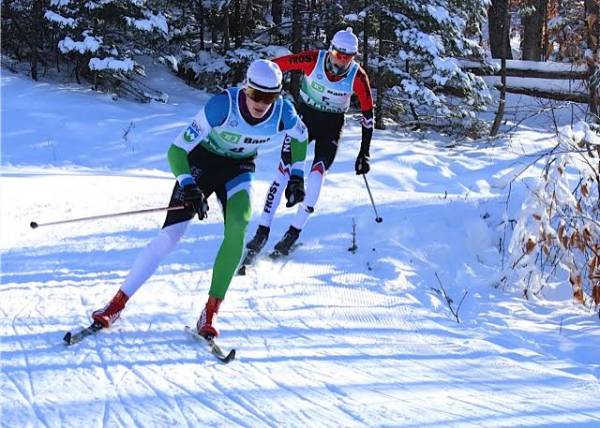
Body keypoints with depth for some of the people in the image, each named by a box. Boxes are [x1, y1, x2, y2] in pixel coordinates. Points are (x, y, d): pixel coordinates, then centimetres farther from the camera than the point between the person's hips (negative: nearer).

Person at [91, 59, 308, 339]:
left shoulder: (283, 112, -22)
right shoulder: (223, 105, -32)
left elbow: (301, 136, 5)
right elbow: (177, 149, -30)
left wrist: (297, 176, 0)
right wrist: (188, 186, -43)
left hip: (238, 170, 2)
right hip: (201, 162, -2)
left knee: (238, 229, -26)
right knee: (169, 236, -10)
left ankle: (210, 313, -16)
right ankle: (117, 304, 2)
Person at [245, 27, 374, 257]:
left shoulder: (358, 76, -18)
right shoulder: (313, 60, -21)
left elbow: (368, 114, -7)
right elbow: (273, 65, -13)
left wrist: (364, 154, -4)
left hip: (332, 126, 0)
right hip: (305, 116, 0)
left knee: (316, 176, -17)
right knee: (284, 171, -11)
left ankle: (294, 232, -3)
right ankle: (262, 232, -6)